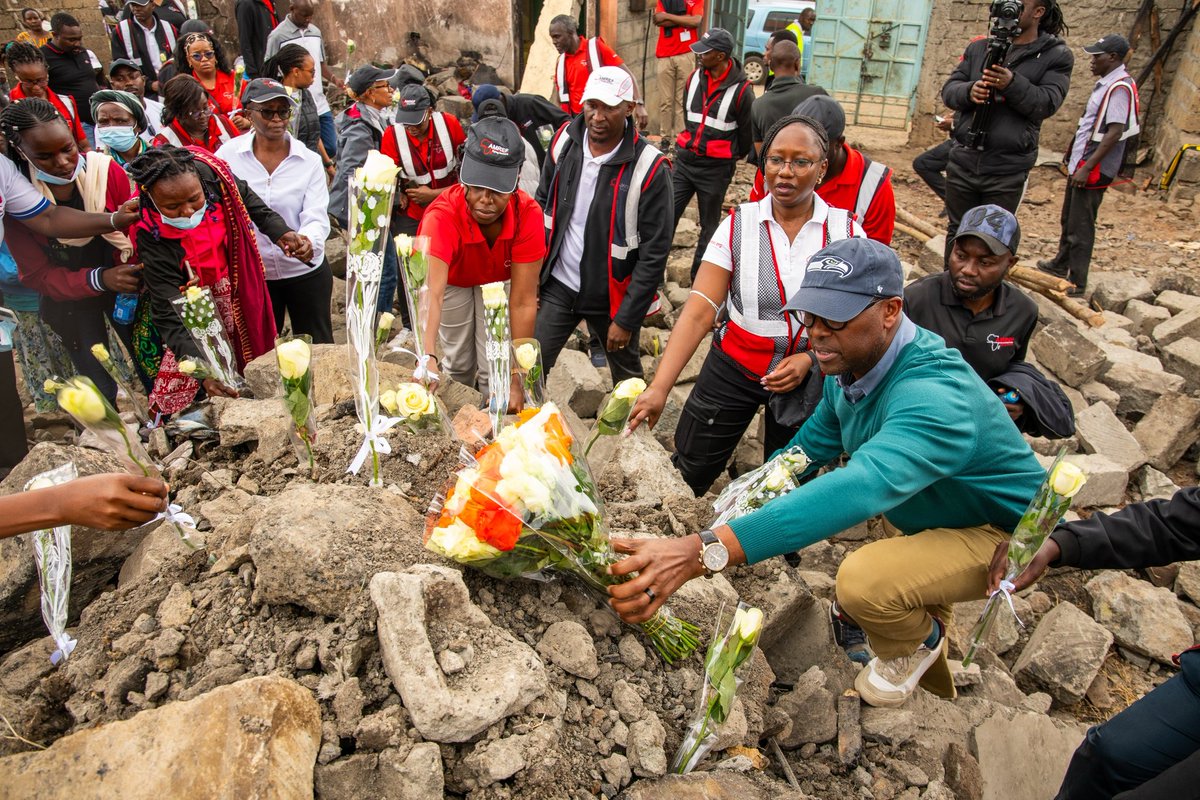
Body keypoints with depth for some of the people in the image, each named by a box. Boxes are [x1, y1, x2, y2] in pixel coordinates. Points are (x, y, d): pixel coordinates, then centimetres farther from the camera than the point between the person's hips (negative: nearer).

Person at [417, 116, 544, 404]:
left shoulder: (528, 214, -36)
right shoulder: (441, 216, -41)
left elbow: (523, 302, -33)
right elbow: (432, 293, -53)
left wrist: (517, 380, -32)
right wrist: (426, 357, -71)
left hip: (498, 281, 1)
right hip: (453, 281, -1)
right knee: (459, 365, 8)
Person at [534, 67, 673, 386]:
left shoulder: (649, 168, -19)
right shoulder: (564, 141, -5)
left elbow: (654, 253, -16)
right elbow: (543, 206, 8)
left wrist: (627, 319, -15)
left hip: (611, 296, -3)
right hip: (558, 286, 3)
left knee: (627, 378, 17)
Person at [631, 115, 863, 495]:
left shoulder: (846, 232, -8)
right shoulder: (738, 225, -12)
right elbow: (698, 312, -20)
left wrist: (809, 359, -20)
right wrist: (659, 386, -30)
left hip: (810, 376, 1)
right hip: (734, 367, -1)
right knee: (688, 474, 5)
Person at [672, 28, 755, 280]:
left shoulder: (741, 89, -12)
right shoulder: (695, 78, 3)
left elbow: (748, 132, -1)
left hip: (716, 167, -4)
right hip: (685, 159, 4)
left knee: (709, 225, 9)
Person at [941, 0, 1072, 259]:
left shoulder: (1056, 55, 2)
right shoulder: (979, 48, 12)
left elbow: (1047, 104, -9)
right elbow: (948, 89, 6)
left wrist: (1013, 84, -24)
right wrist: (968, 91, -16)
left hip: (1007, 170, -3)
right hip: (962, 162, 3)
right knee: (957, 233, 13)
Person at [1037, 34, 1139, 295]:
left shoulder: (1120, 87, -18)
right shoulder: (1106, 83, 12)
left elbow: (1115, 133, -24)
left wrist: (1087, 167, -26)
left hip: (1093, 170, -10)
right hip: (1081, 165, 10)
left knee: (1080, 227, -4)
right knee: (1068, 220, 22)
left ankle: (1076, 283, 4)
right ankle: (1061, 265, 38)